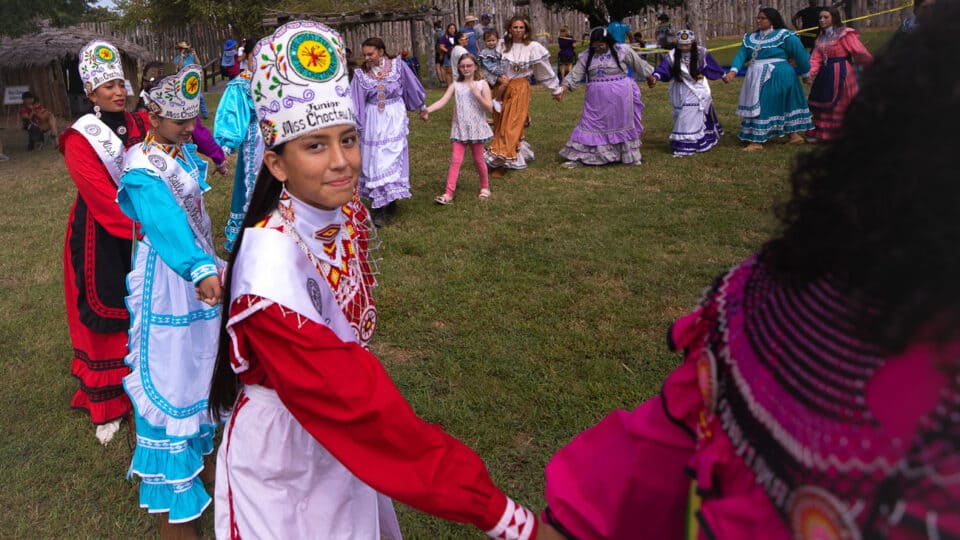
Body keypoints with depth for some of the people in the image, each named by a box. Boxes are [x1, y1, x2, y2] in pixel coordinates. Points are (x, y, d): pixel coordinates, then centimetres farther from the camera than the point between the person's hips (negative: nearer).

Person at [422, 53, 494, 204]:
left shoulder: (482, 84, -2)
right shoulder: (455, 85, 3)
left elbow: (489, 108, -8)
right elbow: (442, 101, -10)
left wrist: (477, 94, -20)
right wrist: (428, 109, -26)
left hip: (476, 128, -1)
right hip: (459, 129, 1)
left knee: (478, 159, 10)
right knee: (455, 160, -4)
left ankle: (485, 187, 32)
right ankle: (448, 193, -6)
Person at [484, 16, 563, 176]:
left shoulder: (533, 47, -6)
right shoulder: (503, 46, 2)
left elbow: (545, 70, 1)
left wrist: (556, 89, 8)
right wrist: (498, 78, -9)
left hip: (520, 89, -4)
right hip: (502, 88, 4)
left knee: (512, 124, -7)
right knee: (500, 124, 6)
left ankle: (502, 160, -4)